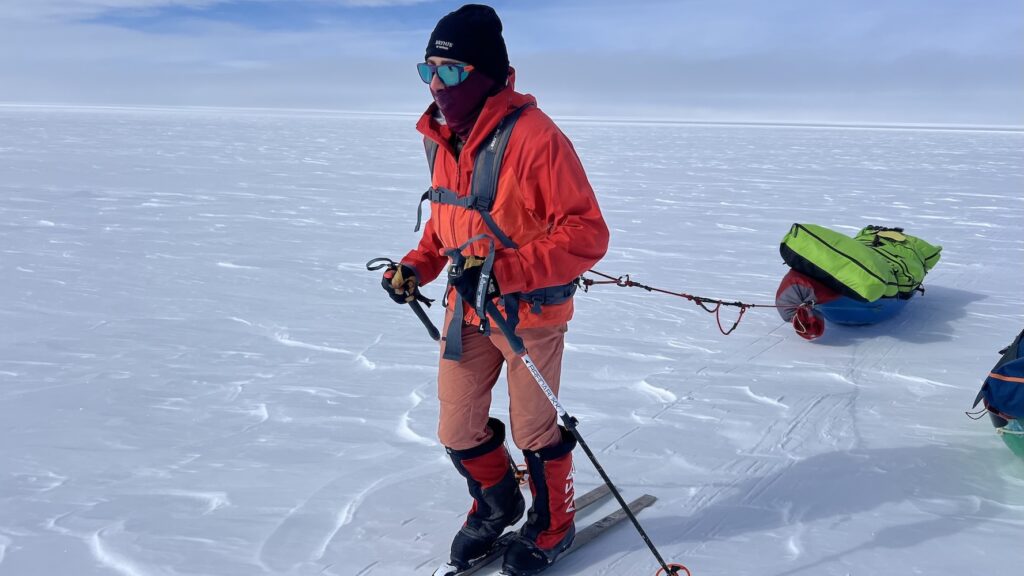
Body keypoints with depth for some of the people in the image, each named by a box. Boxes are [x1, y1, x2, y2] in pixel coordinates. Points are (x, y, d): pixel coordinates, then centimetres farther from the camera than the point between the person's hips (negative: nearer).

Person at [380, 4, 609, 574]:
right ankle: (497, 504, 45)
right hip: (466, 308, 7)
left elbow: (587, 234, -23)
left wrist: (503, 272, -31)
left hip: (530, 310, -6)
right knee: (458, 430, 16)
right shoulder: (444, 136, 0)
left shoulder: (534, 137, -23)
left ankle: (552, 525, 39)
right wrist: (417, 266, 1)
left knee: (534, 428, 12)